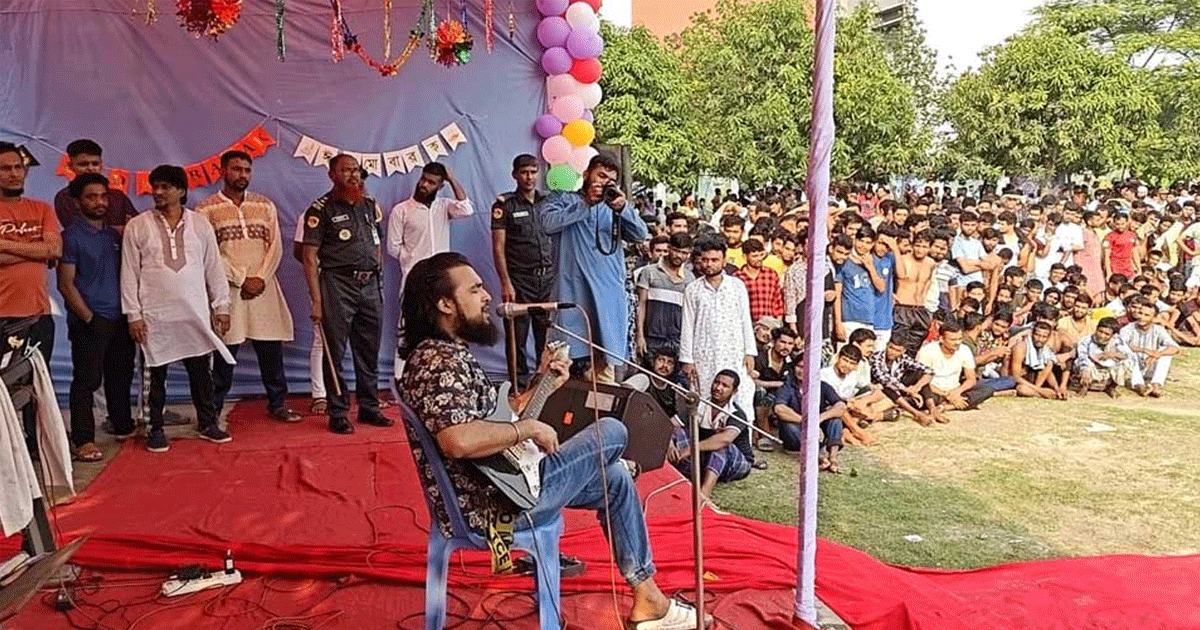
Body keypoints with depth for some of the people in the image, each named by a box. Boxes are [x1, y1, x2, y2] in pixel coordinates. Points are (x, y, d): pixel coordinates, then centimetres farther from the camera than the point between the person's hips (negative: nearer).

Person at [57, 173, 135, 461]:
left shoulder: (113, 234, 13)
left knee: (121, 376, 14)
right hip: (89, 322, -6)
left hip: (120, 319, 6)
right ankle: (83, 441, 1)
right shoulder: (72, 236, -6)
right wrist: (89, 318, -14)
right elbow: (66, 284, -9)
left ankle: (124, 427, 27)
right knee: (86, 380, -4)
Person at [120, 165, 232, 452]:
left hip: (196, 314, 1)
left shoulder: (200, 224, 6)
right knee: (156, 374, 5)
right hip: (155, 316, -1)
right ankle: (156, 429, 17)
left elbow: (214, 268, 9)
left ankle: (208, 424, 18)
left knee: (201, 371, 6)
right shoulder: (137, 226, 2)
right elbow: (129, 274, 2)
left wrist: (221, 306, 6)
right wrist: (133, 314, -3)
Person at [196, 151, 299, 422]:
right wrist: (242, 280, -12)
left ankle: (277, 403, 18)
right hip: (227, 289, -3)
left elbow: (275, 246, 6)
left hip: (263, 286, 3)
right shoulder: (206, 210, 1)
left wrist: (261, 278, -8)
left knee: (271, 350, 6)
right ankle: (213, 409, 13)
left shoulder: (265, 205, 11)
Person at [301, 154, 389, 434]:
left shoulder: (370, 205, 14)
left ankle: (369, 407, 21)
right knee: (334, 351, 0)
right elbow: (310, 258, -7)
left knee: (369, 351, 10)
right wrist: (316, 300, -13)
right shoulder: (321, 209, -3)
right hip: (338, 285, -5)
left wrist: (377, 278, 11)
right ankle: (338, 413, 8)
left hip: (369, 284, 5)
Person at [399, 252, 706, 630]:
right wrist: (530, 429, -24)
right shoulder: (440, 362, -21)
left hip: (495, 487, 11)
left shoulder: (448, 355, 12)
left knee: (615, 479, 16)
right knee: (612, 432, -4)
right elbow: (458, 439, -38)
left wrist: (541, 384, 9)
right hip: (492, 505, -11)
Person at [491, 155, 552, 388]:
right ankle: (521, 385, 9)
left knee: (547, 336, 5)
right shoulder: (504, 204, 1)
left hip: (548, 279, 3)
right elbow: (498, 247, -3)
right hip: (519, 280, -3)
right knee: (517, 336, 0)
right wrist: (505, 283, -12)